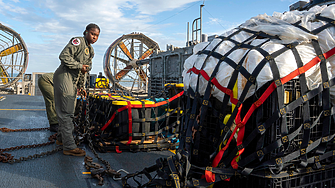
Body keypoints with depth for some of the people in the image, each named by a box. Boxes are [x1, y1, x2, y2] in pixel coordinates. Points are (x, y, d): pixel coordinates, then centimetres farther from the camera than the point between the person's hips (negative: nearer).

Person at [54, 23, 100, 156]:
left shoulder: (90, 50, 18)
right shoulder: (78, 42, -9)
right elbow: (64, 56, -20)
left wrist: (81, 86, 22)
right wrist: (79, 66, -18)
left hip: (73, 81, 10)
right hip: (64, 77, -9)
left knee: (68, 111, 16)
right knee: (66, 112, -9)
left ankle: (61, 138, 31)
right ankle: (69, 147, -7)